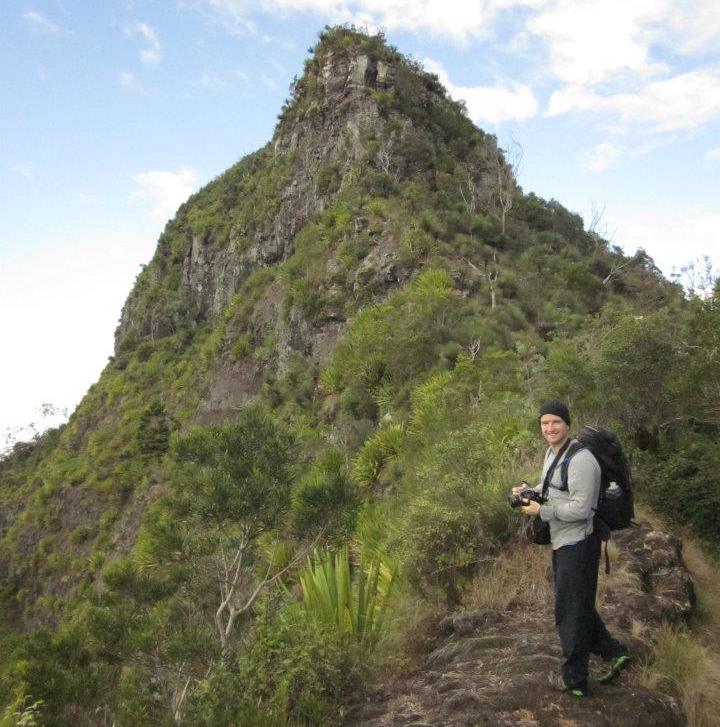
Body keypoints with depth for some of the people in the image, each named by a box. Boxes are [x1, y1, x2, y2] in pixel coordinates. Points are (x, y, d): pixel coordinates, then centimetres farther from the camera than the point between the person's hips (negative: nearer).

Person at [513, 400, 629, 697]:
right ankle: (613, 653, 34)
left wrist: (541, 510, -20)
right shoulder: (552, 453, 8)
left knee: (570, 611, 4)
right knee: (577, 606, 21)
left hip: (578, 544, -10)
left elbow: (580, 509, -26)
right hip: (562, 542, 10)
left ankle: (574, 680, 20)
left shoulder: (580, 460, -24)